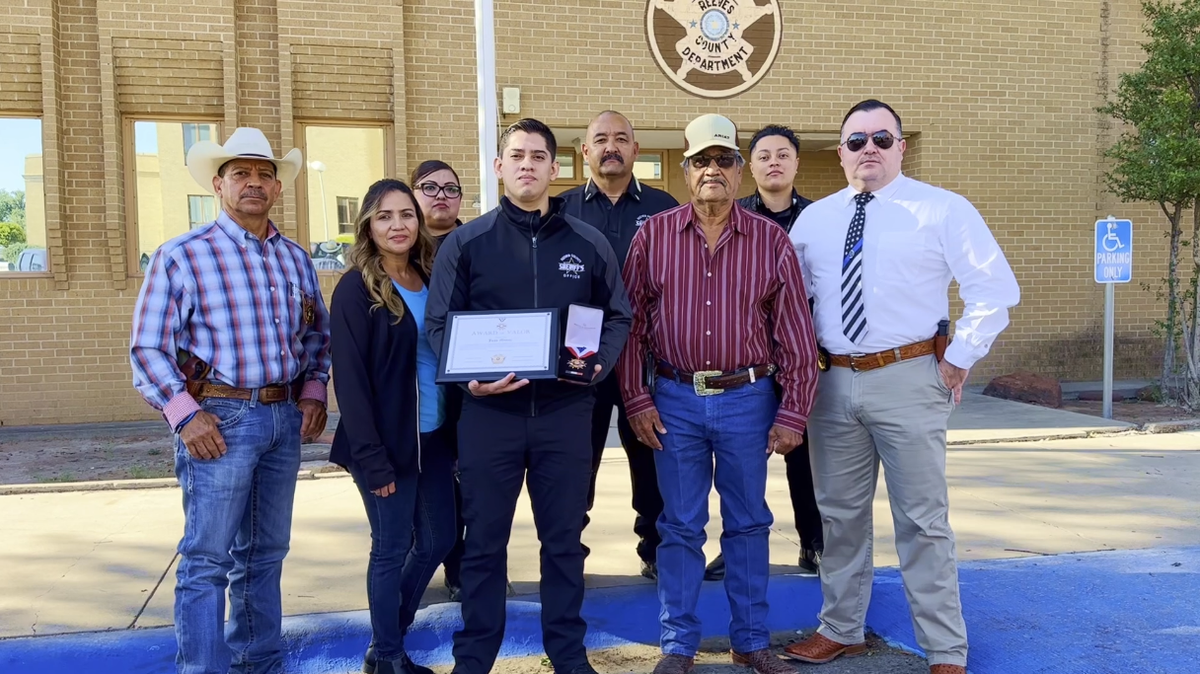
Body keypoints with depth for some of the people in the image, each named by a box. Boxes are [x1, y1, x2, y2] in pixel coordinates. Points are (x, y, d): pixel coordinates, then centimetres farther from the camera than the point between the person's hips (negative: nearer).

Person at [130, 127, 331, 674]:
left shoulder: (295, 258, 11)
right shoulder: (181, 255, -5)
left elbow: (317, 334, 20)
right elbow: (147, 347, -8)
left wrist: (314, 390, 5)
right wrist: (184, 413, -17)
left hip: (285, 419, 6)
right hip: (220, 420, -5)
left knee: (265, 553, 15)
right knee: (207, 560, -2)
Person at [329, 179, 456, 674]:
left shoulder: (432, 279, 8)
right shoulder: (355, 289, -10)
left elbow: (450, 355, 11)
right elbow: (350, 378, -14)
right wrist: (371, 457, -18)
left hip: (433, 436, 6)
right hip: (387, 441, -6)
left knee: (438, 538, 13)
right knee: (392, 548, 5)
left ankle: (394, 628, 34)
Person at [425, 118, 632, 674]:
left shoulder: (589, 243, 6)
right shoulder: (465, 242, 2)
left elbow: (617, 317, 11)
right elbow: (438, 324, 1)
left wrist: (598, 366, -8)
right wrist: (468, 376, -17)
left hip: (566, 412, 1)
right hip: (489, 411, -1)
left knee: (564, 539, 12)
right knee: (484, 542, 9)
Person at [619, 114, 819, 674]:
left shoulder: (771, 240, 0)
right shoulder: (653, 235, 0)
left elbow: (796, 334, 0)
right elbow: (631, 324, 2)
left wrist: (793, 413, -3)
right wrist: (637, 400, -3)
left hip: (748, 400, 1)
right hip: (675, 400, 0)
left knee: (748, 523, 12)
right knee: (680, 526, 9)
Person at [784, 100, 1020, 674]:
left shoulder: (943, 210, -2)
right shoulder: (813, 219, 11)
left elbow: (996, 289, -4)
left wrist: (959, 358, -8)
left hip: (909, 379, -4)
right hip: (832, 382, 4)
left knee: (922, 520, 1)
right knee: (840, 514, 15)